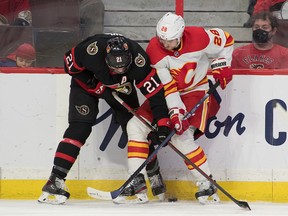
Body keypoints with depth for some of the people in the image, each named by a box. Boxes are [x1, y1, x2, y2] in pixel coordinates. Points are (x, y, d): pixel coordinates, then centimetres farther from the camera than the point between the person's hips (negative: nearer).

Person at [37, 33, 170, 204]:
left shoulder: (138, 59, -37)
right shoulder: (91, 50, -40)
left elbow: (155, 91, -34)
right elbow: (70, 62, -20)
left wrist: (162, 123, -40)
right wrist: (92, 84, -23)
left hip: (121, 87, 2)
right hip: (87, 82, -2)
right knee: (79, 129, -18)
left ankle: (154, 176, 21)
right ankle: (56, 181, -22)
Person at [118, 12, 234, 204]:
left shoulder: (199, 37, -21)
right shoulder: (154, 49, -17)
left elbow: (226, 41, -1)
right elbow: (165, 85, -22)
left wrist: (221, 66, -7)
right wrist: (175, 111, -30)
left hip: (197, 92, -4)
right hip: (165, 95, 4)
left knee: (181, 137, -25)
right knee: (136, 125, -9)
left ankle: (207, 185, -17)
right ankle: (137, 181, -7)